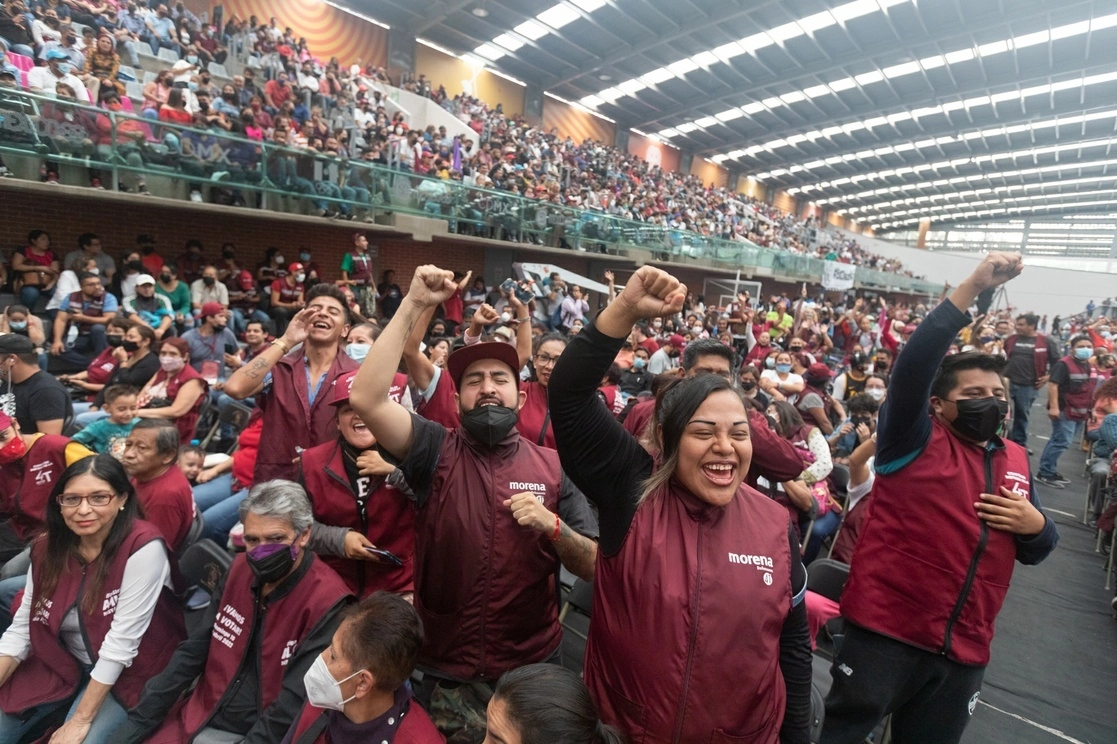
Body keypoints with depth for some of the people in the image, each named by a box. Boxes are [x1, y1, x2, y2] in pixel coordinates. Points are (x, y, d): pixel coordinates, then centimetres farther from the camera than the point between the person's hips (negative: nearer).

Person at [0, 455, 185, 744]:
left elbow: (121, 643, -25)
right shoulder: (48, 547, -6)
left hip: (125, 673, -6)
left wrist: (80, 720, -21)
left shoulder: (143, 548, -27)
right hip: (61, 661, 6)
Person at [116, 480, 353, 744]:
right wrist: (138, 720, 3)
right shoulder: (240, 568, 0)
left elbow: (293, 706, -21)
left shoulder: (326, 603, -23)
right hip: (199, 722, 6)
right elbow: (193, 652, 6)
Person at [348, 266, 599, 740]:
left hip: (530, 669, 1)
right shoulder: (437, 451, -7)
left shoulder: (552, 467, -5)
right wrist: (413, 306, -23)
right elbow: (365, 398, -23)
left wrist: (553, 526, -24)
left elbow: (593, 568, -4)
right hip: (445, 670, -1)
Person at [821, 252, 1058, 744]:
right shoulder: (917, 441, -7)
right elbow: (913, 364, -24)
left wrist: (1035, 525, -5)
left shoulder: (1017, 461, 11)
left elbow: (1034, 552, 18)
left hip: (965, 649, 6)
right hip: (886, 631, -6)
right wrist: (972, 288, -26)